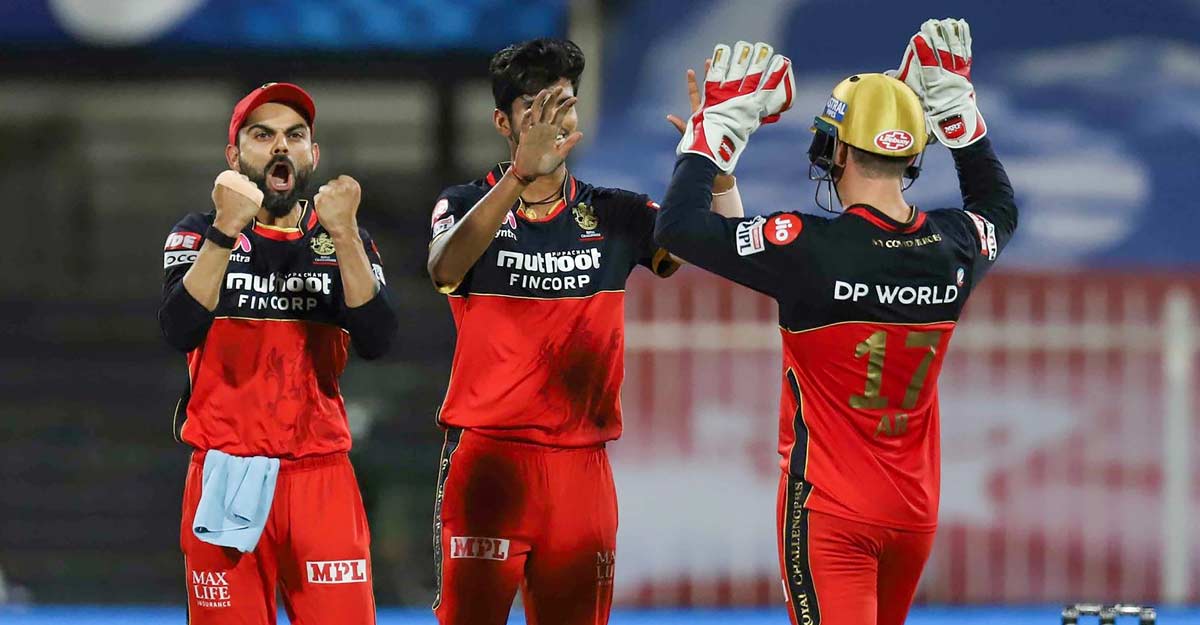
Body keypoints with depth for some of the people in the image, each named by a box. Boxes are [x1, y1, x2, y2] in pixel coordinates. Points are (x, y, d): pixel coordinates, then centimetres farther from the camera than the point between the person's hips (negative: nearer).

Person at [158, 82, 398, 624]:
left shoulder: (346, 241, 10)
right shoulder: (197, 236, 5)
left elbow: (375, 341, -9)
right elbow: (180, 332, -15)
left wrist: (343, 234, -20)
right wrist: (228, 229, -25)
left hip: (322, 477, 1)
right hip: (224, 477, -1)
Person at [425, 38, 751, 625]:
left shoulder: (614, 215, 11)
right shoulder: (468, 205, 2)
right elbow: (445, 268, -22)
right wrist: (520, 173, -35)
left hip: (580, 466, 3)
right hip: (486, 459, -3)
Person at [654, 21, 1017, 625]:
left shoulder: (810, 249, -19)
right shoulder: (954, 247, -2)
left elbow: (677, 226, -11)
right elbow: (998, 205, 25)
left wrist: (719, 123, -1)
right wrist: (955, 103, 25)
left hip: (831, 513, -6)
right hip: (916, 508, 6)